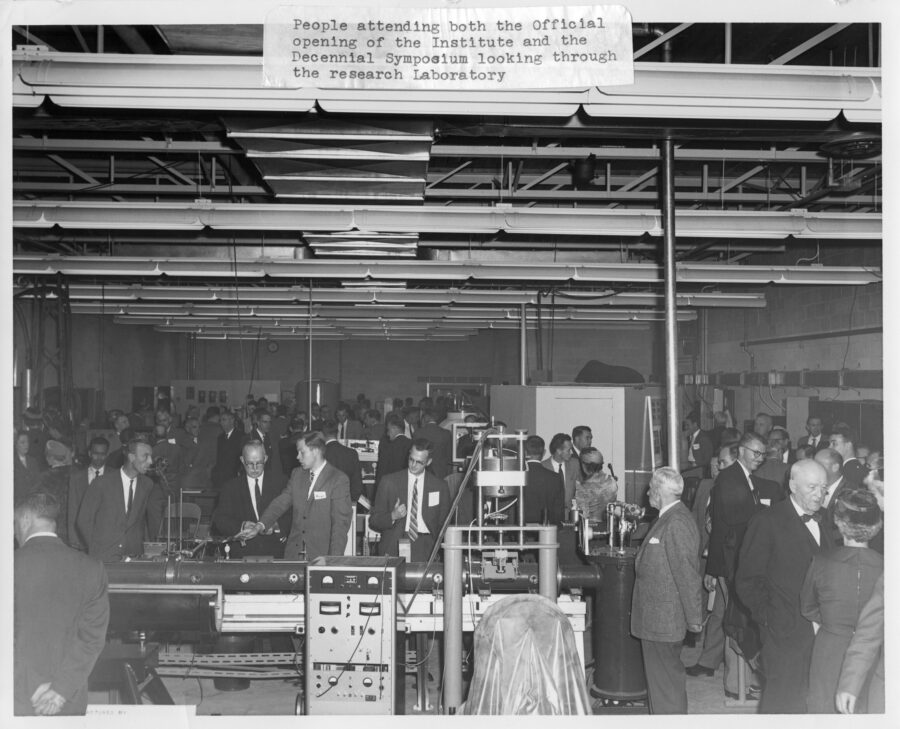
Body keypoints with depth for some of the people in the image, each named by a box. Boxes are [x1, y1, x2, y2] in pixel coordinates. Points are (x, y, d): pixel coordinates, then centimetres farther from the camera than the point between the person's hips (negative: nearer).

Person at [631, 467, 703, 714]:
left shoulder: (677, 524, -23)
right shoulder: (667, 519, 10)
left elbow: (688, 574, -23)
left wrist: (694, 617, -18)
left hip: (664, 619, -10)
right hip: (658, 618, 10)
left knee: (665, 681, 1)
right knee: (666, 676, 20)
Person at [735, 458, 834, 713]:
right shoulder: (767, 521, -8)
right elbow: (747, 580, -7)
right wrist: (767, 617, -11)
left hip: (823, 632, 5)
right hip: (785, 633, -5)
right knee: (783, 703, 1)